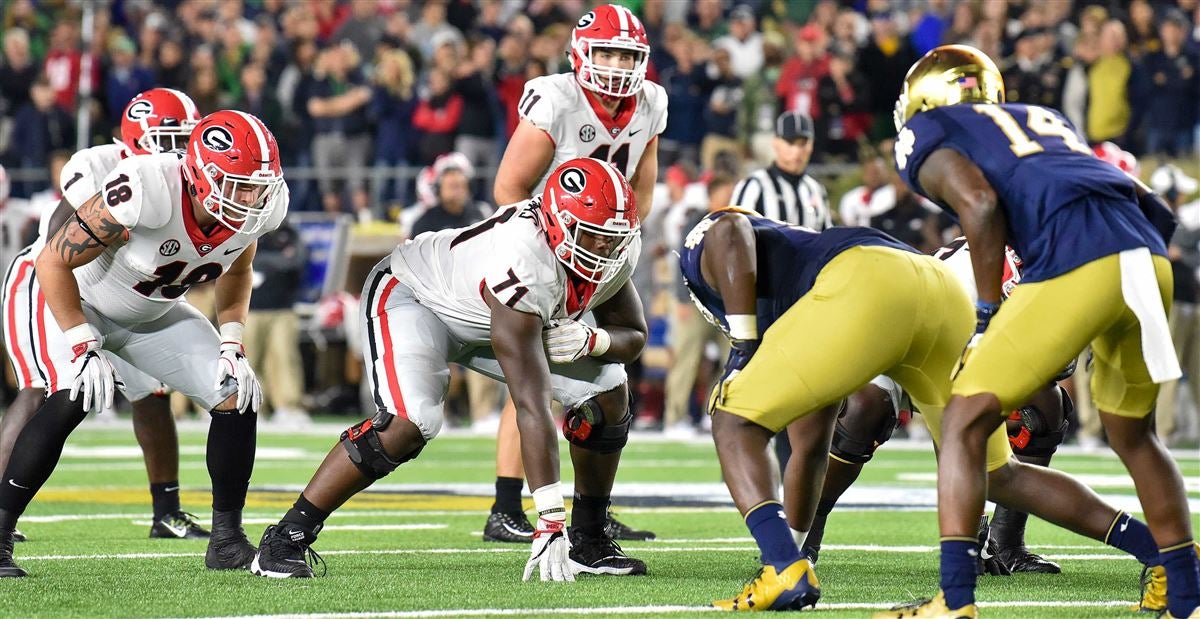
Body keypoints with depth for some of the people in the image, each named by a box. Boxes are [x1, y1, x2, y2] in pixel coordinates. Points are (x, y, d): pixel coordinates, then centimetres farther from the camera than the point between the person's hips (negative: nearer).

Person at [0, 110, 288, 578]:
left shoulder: (260, 208, -19)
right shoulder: (144, 192, -38)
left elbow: (236, 271, 6)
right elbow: (54, 262, -27)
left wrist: (232, 344, -5)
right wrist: (83, 348, -29)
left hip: (157, 315, 6)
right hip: (80, 301, -6)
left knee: (238, 395, -8)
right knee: (71, 398, -30)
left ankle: (227, 540, 5)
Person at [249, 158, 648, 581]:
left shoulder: (614, 251, -20)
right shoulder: (522, 262, -42)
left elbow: (633, 336, -2)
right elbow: (532, 405, -44)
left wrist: (591, 340, -28)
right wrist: (550, 521, -45)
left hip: (489, 321, 8)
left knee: (608, 395, -6)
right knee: (409, 423, -31)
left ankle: (588, 541, 11)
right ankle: (285, 541, -22)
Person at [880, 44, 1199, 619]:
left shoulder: (926, 137, 16)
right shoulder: (1042, 118, 35)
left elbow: (980, 203, -5)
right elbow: (1146, 202, 27)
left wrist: (986, 317, 1)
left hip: (1075, 263, -6)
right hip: (1150, 259, 6)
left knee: (965, 423, 4)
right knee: (1132, 435, 26)